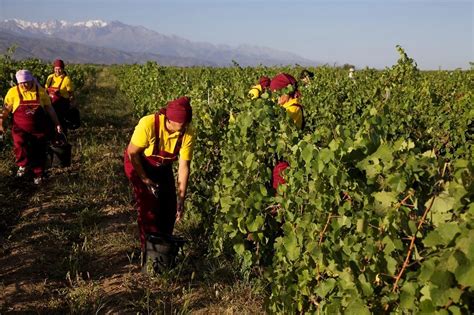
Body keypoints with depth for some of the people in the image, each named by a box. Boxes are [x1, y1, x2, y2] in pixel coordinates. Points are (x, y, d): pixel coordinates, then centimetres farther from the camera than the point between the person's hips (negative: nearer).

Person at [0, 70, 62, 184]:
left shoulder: (41, 91, -3)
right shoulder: (13, 92, -4)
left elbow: (49, 108, 4)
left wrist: (57, 124, 3)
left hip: (39, 129, 1)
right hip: (20, 128, -1)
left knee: (39, 153, 8)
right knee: (19, 146, -23)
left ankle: (38, 176, 28)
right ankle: (23, 165, 8)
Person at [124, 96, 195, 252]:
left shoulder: (188, 133, -27)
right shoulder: (148, 124, -37)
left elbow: (184, 167, -21)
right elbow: (132, 153, -22)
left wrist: (181, 200, -22)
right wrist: (146, 180, -18)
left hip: (163, 167, 4)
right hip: (138, 164, -4)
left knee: (170, 208, 3)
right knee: (149, 209, -11)